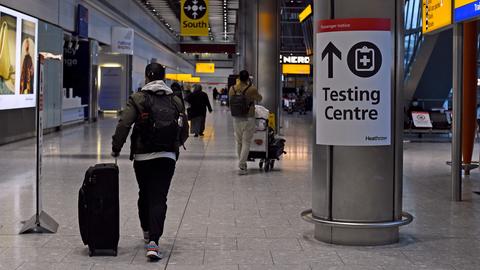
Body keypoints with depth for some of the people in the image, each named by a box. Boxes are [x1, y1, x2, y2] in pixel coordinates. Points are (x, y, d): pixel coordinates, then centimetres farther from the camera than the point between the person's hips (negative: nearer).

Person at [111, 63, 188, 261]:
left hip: (143, 157, -1)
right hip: (167, 157, 1)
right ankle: (153, 241, -17)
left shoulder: (138, 99, -2)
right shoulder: (175, 101, 8)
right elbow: (184, 131, 13)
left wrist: (116, 148, -2)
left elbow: (123, 125, -13)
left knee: (145, 195, 19)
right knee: (159, 199, -3)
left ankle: (147, 232, 36)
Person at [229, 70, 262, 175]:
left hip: (236, 119, 4)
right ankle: (241, 166, -7)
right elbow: (259, 99, 5)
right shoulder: (252, 89, -13)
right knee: (246, 143, 0)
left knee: (239, 142, 17)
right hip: (248, 119, -4)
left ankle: (242, 164, 27)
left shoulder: (232, 89, -2)